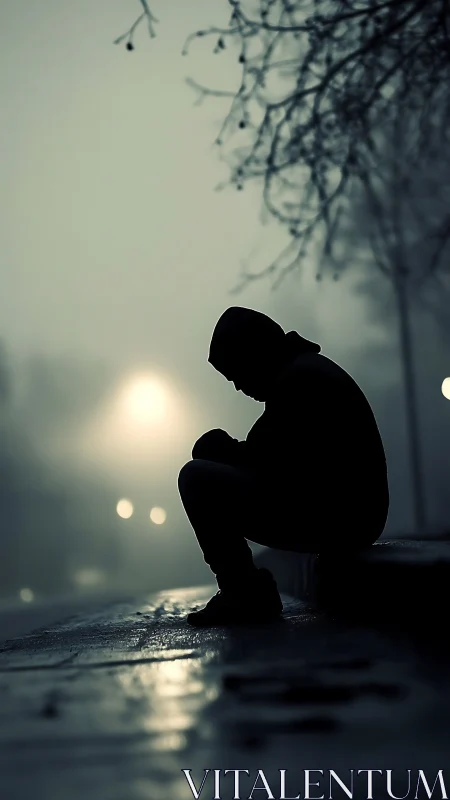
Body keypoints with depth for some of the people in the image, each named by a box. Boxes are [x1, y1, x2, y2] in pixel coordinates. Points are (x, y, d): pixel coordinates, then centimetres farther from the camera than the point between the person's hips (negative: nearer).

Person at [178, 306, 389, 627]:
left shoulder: (297, 378, -14)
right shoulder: (308, 369, 18)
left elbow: (275, 463, -19)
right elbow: (281, 458, 19)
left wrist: (225, 450, -3)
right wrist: (234, 451, 6)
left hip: (334, 516, -11)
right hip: (351, 512, 11)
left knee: (197, 478, -13)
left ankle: (247, 595, -5)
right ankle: (250, 592, 17)